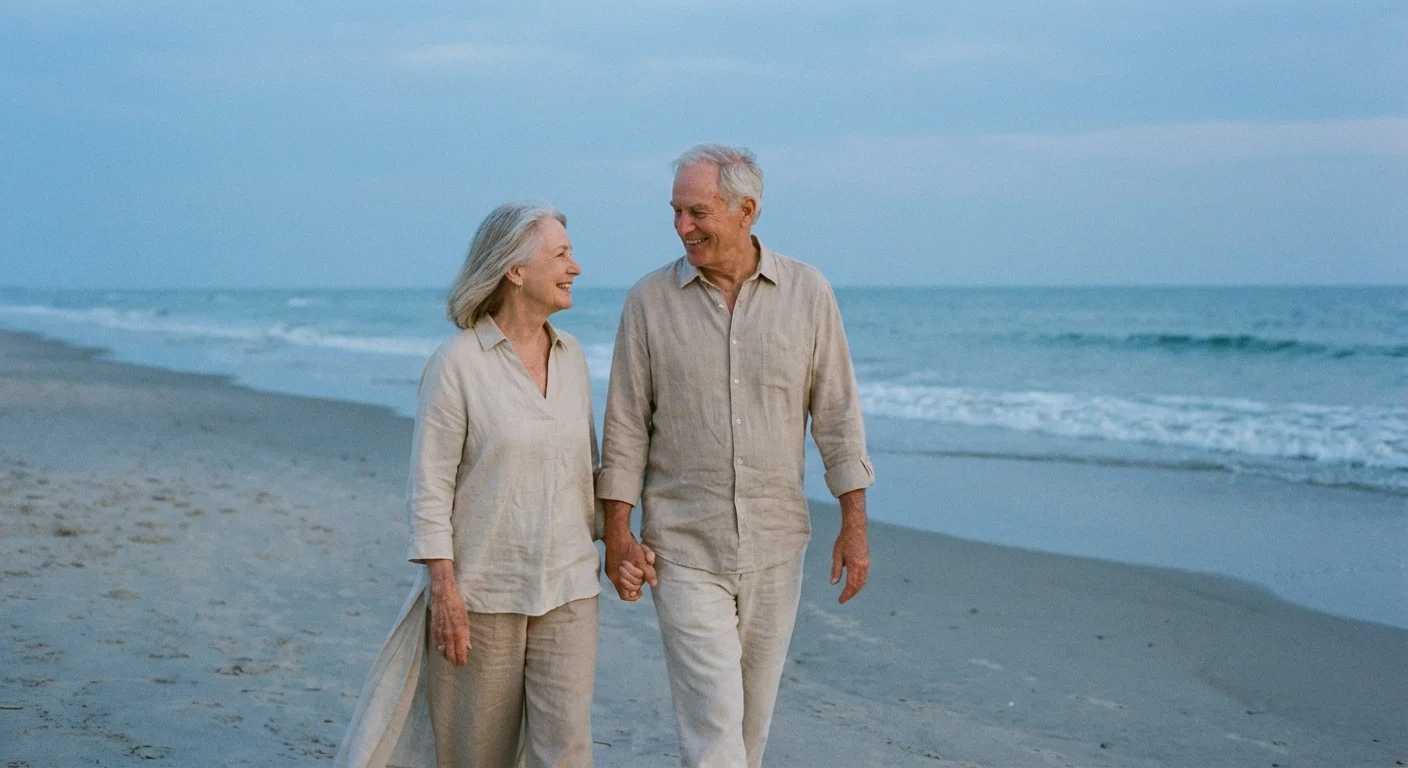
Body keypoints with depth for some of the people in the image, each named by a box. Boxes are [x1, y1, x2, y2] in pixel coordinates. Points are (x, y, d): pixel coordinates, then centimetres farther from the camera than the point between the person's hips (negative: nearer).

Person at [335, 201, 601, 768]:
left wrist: (592, 553, 14)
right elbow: (430, 487, -12)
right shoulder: (456, 363, -11)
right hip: (482, 588, -4)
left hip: (566, 589, 4)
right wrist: (444, 592, -16)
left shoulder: (570, 357, 6)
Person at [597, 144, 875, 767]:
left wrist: (854, 522, -1)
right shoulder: (650, 300, -3)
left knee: (753, 713, 13)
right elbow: (626, 426, 0)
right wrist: (617, 533, -5)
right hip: (684, 549, -2)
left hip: (776, 546, 2)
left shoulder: (807, 292, 0)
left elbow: (837, 413, 3)